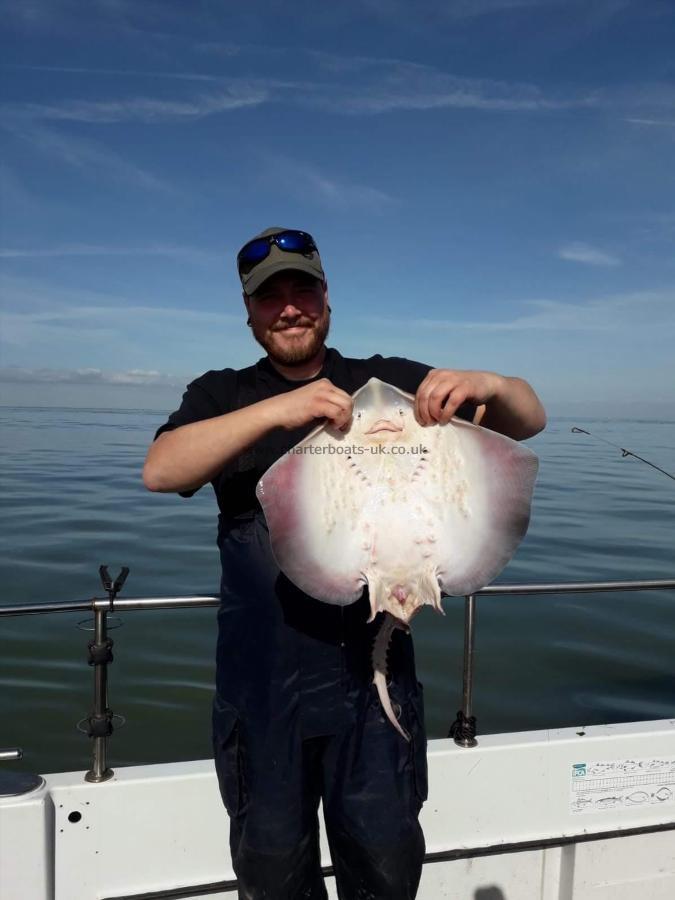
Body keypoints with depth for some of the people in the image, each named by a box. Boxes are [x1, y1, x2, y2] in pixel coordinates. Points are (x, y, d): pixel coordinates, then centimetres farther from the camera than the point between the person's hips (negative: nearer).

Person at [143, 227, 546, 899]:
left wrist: (487, 384, -20)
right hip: (262, 673, 1)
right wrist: (277, 410, -25)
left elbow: (529, 421, 4)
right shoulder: (221, 397, 6)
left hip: (374, 666, 0)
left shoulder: (391, 383, 5)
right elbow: (159, 471, -13)